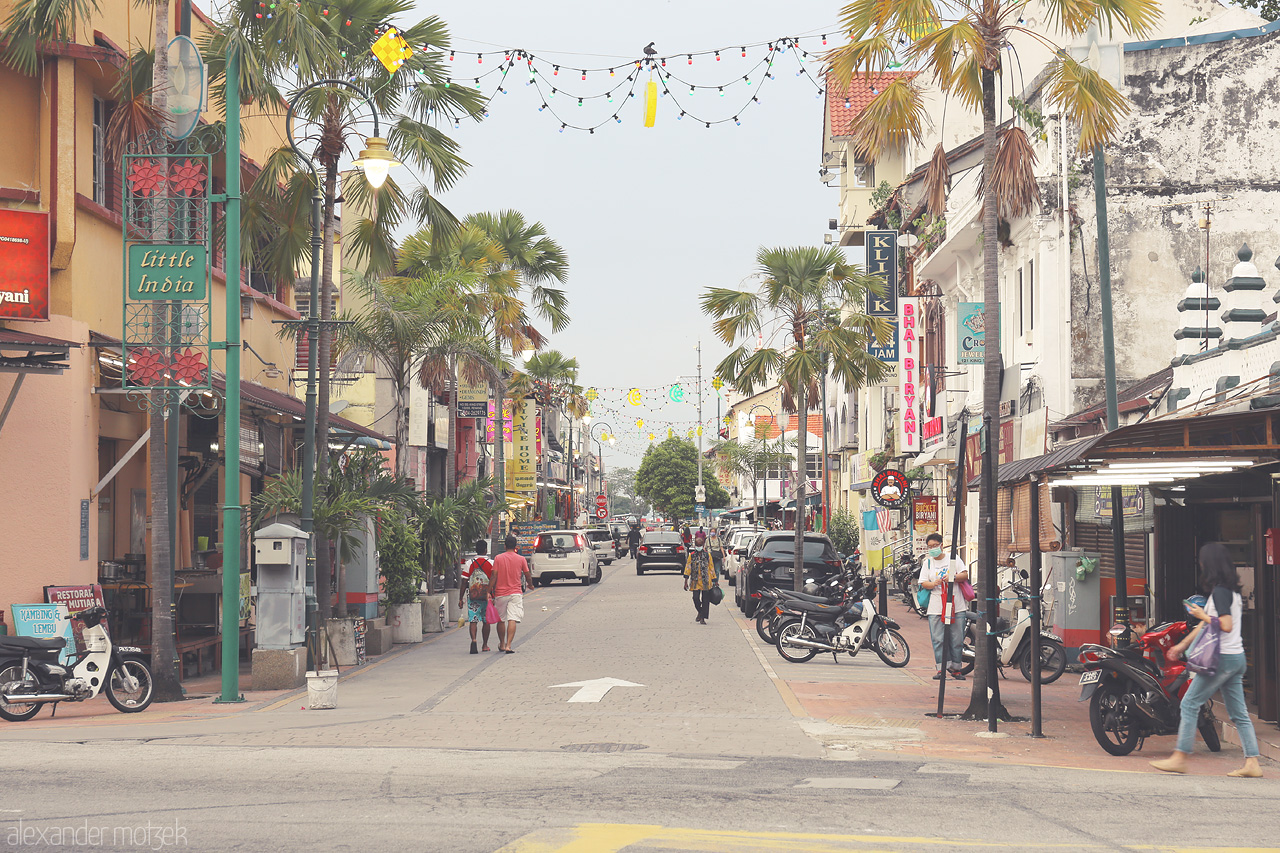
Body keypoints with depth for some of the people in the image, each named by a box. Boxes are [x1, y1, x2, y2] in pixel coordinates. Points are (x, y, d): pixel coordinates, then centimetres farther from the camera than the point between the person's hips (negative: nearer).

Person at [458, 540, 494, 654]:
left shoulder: (469, 564, 0)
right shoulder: (491, 564, -2)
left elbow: (464, 583, -1)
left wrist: (460, 599, 4)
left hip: (472, 596, 0)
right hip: (487, 596, 0)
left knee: (473, 620, -1)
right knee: (486, 621, 14)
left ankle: (473, 640, -25)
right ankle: (485, 645, 22)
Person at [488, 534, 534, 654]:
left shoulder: (498, 558, -1)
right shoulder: (521, 559, 0)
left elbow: (494, 576, -5)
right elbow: (528, 575, 9)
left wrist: (489, 591, -2)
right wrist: (530, 585, 29)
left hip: (500, 593, 1)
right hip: (515, 592, -1)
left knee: (501, 620, 16)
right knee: (512, 620, -8)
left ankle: (502, 644, 29)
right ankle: (508, 645, -19)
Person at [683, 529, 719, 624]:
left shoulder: (707, 555, 5)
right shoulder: (691, 555, 5)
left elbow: (711, 568, 9)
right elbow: (688, 568, 3)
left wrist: (715, 581, 9)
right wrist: (686, 581, -4)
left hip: (706, 582, 0)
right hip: (695, 581, 0)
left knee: (705, 600, -2)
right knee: (696, 598, -5)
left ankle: (702, 618, 4)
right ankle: (700, 612, 23)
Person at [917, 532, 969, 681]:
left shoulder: (953, 559, 8)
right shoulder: (927, 563, 12)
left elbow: (965, 575, 1)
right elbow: (923, 583, 6)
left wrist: (952, 577, -16)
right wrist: (933, 584, -16)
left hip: (956, 606, -1)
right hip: (936, 608, 1)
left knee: (956, 639, 1)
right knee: (938, 639, -4)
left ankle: (956, 668, 10)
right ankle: (941, 668, -1)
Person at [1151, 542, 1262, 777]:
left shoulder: (1219, 592, -15)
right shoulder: (1232, 591, 16)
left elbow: (1226, 626, -24)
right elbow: (1207, 624, 23)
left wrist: (1202, 616, -11)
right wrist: (1183, 644, 27)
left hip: (1222, 658, -9)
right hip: (1237, 658, 9)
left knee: (1190, 704, -3)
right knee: (1238, 713, 9)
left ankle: (1179, 758, -1)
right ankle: (1252, 763, 5)